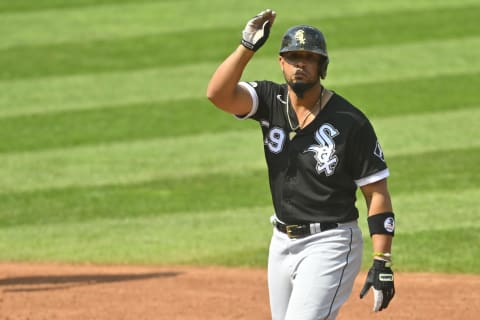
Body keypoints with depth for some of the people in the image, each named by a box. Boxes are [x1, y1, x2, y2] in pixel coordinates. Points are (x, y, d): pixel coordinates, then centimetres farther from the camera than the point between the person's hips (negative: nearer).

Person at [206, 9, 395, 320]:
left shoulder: (350, 122, -12)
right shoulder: (271, 101, 2)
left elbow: (377, 194, -10)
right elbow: (218, 94, -16)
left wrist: (382, 264, -16)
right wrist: (247, 46, -25)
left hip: (330, 244, -6)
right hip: (283, 243, 6)